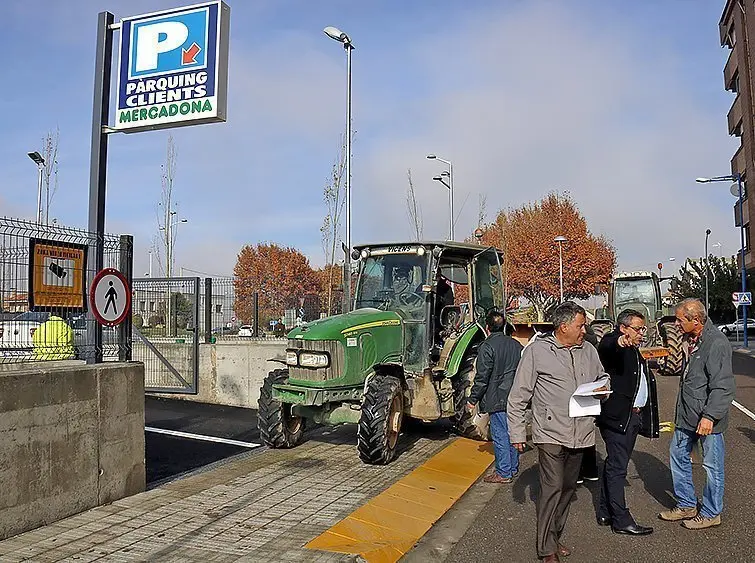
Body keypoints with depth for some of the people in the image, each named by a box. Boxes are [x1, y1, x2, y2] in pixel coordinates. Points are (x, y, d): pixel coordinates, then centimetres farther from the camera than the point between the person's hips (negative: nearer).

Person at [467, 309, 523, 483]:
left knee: (500, 435, 0)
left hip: (498, 399, -7)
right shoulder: (516, 345, 8)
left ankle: (504, 473, 5)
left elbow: (482, 377, -15)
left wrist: (473, 399, -6)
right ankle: (513, 468, 26)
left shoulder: (487, 346, -14)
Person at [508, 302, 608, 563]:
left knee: (568, 488, 15)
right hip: (551, 433, -6)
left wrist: (601, 389, 1)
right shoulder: (537, 351, -8)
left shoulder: (589, 351, 7)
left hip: (580, 434, 6)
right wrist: (517, 432, -6)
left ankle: (555, 538, 31)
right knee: (552, 489, -7)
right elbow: (518, 396, -5)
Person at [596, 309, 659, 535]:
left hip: (633, 417, 10)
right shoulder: (612, 343, -9)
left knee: (613, 465, 15)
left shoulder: (635, 351, 21)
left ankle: (605, 513, 24)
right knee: (617, 468, -4)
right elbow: (606, 346, -35)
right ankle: (621, 520, 1)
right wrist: (619, 342, -58)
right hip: (618, 416, -10)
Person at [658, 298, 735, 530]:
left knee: (712, 465, 6)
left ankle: (711, 513, 22)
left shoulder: (717, 343, -20)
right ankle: (686, 505, 32)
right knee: (677, 454, 17)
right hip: (687, 415, 10)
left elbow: (723, 386, -23)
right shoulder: (691, 340, 8)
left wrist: (710, 416, -25)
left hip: (707, 418, -9)